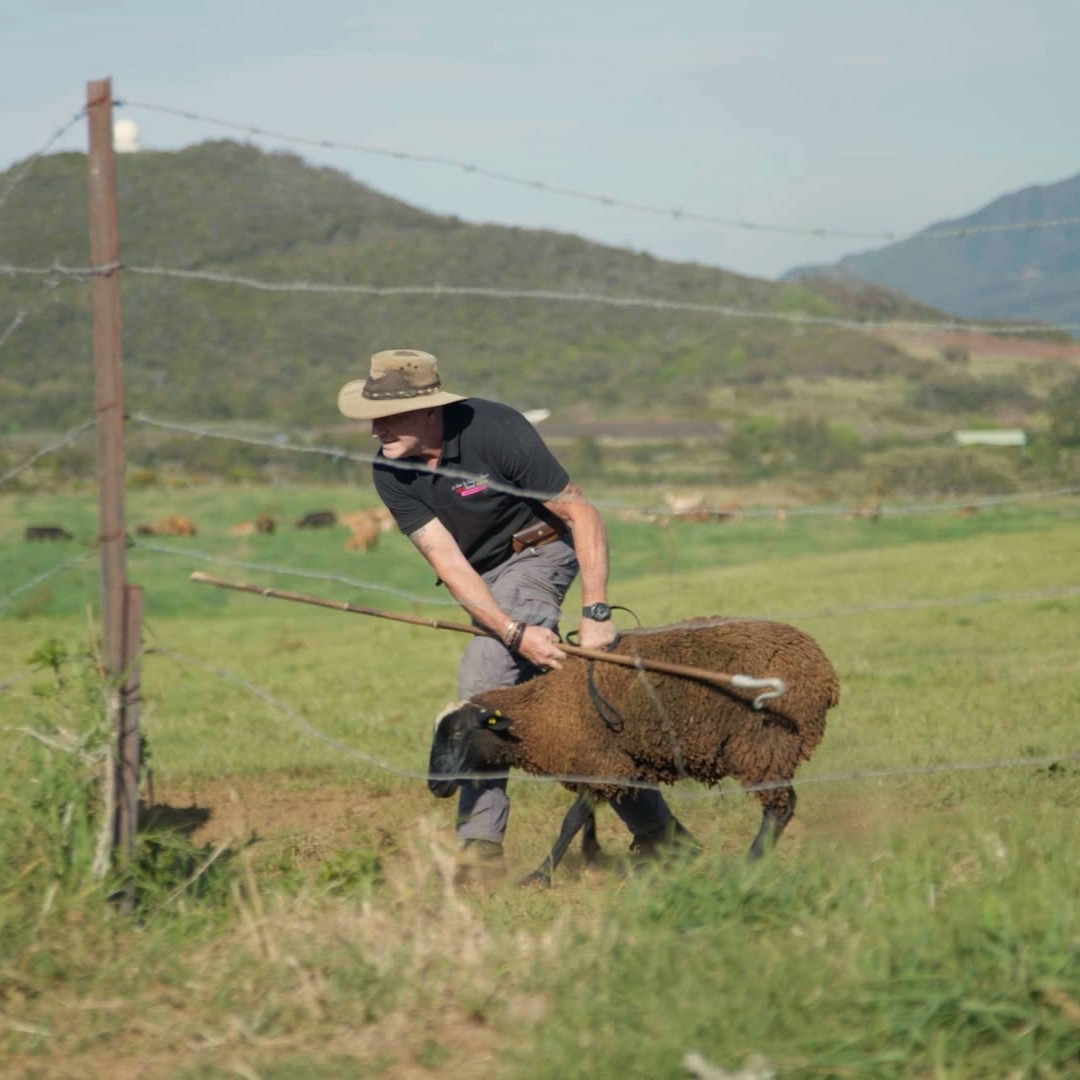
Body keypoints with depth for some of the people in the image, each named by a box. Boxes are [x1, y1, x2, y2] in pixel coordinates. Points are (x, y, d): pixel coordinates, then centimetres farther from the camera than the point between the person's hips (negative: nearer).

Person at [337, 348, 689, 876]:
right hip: (486, 578, 6)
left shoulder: (494, 431, -28)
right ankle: (655, 829, 19)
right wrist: (516, 633, -32)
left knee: (483, 678, -24)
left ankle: (480, 843, -23)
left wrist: (596, 613, -29)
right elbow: (448, 564, -20)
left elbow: (582, 514, -22)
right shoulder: (389, 472, -15)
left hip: (539, 551, -6)